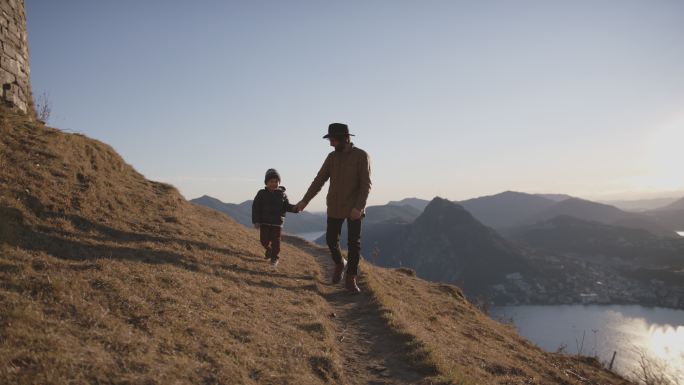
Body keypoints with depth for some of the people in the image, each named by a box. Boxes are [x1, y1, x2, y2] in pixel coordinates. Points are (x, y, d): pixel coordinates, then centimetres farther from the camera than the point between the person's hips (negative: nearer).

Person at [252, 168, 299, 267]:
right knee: (264, 240, 6)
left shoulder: (282, 194, -1)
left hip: (277, 223, -1)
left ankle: (275, 258, 14)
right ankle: (269, 249, 37)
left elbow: (286, 206, 1)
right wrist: (256, 221, -9)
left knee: (275, 241, 1)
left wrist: (294, 208, -21)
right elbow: (256, 207, -4)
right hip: (264, 222, 1)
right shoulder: (262, 193, -3)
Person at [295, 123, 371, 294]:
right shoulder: (332, 157, 4)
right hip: (335, 207, 4)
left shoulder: (361, 156, -10)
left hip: (354, 208, -4)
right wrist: (305, 201, -4)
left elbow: (366, 184, -15)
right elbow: (319, 180, 3)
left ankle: (350, 279, 8)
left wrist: (359, 207, -26)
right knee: (331, 240, 4)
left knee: (354, 243, -2)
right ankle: (339, 263, 33)